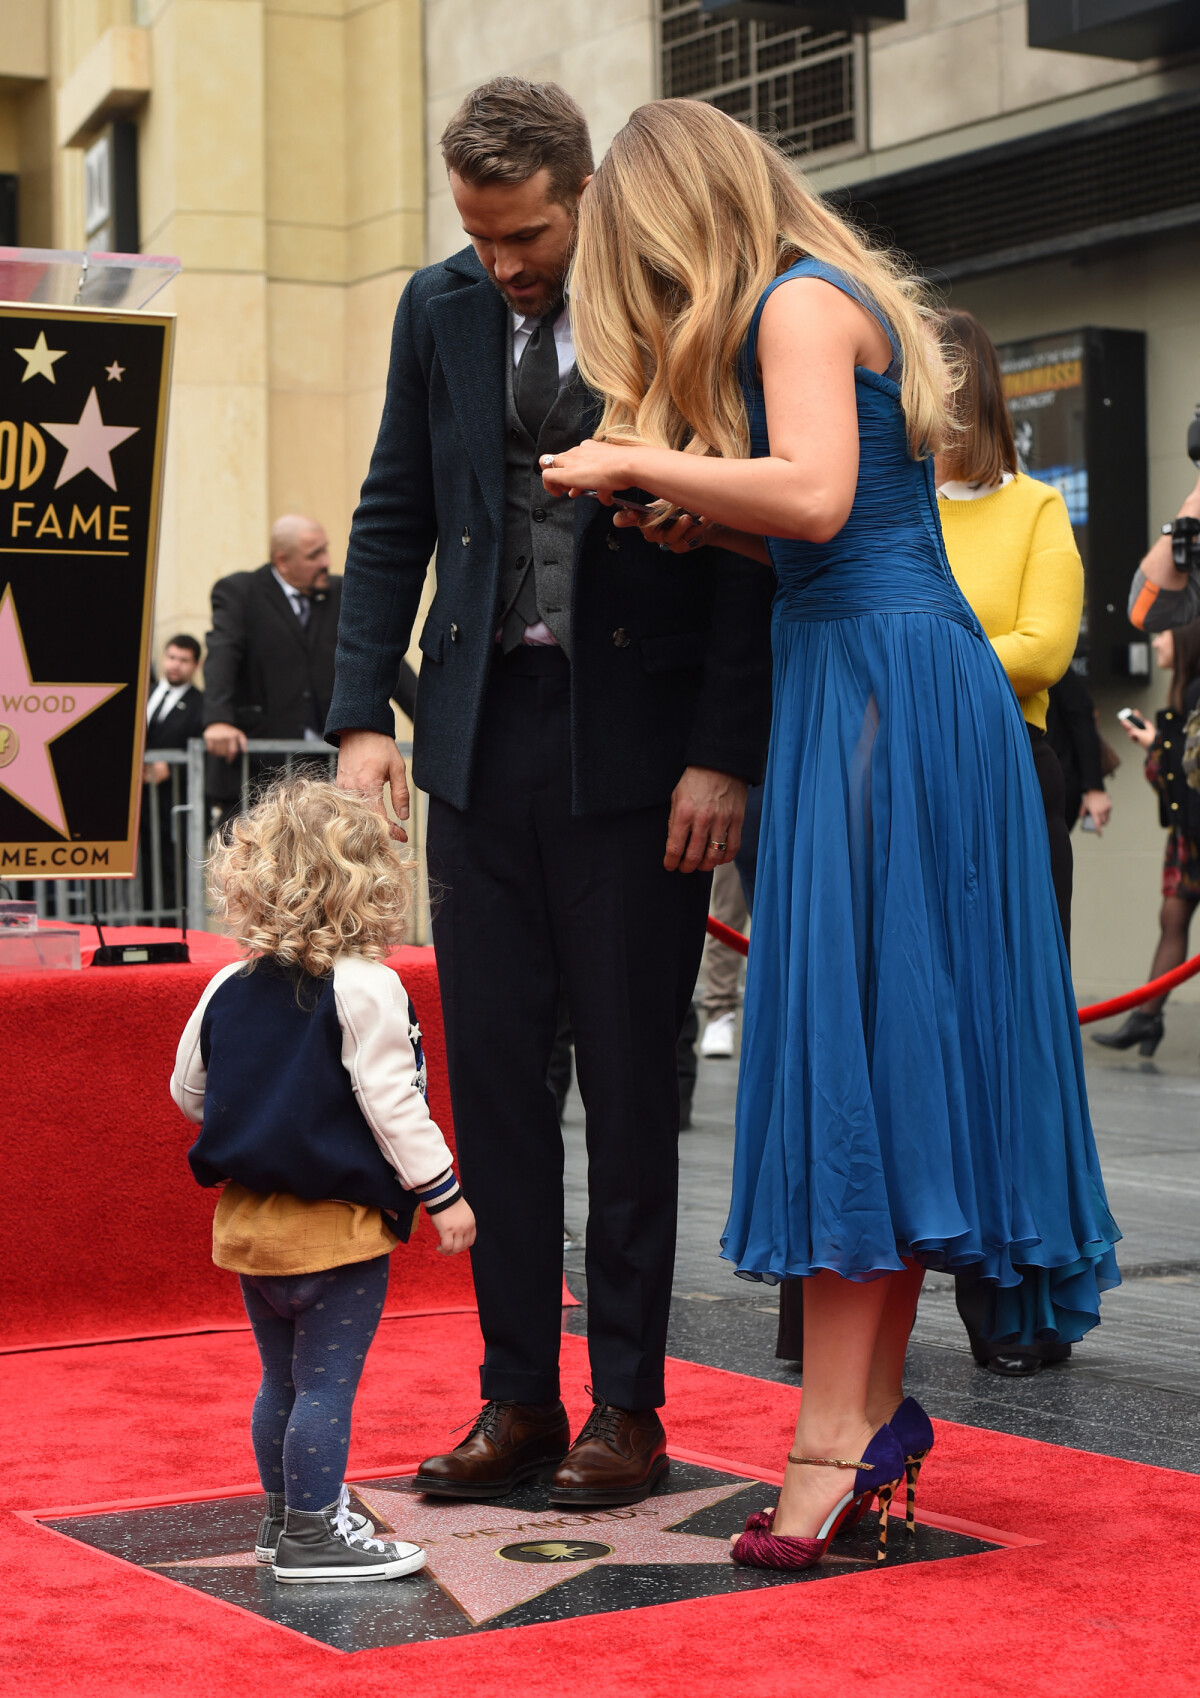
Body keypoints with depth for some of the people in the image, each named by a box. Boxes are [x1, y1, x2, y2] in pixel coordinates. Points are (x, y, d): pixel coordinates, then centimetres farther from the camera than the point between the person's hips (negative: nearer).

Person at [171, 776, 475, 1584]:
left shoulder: (228, 988, 3)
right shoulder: (366, 989, -16)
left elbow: (187, 1091, 13)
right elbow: (391, 1103, -17)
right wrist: (442, 1191, -9)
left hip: (247, 1220, 7)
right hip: (335, 1227, -7)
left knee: (282, 1378, 20)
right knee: (327, 1383, 1)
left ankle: (284, 1515, 32)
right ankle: (313, 1535, 6)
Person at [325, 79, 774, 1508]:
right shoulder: (440, 310, 9)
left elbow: (750, 540, -6)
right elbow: (392, 520, 12)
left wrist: (725, 756, -12)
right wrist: (363, 718, 3)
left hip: (632, 745, -4)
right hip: (481, 736, 5)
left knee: (628, 1083, 3)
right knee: (490, 1072, 7)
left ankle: (627, 1406, 14)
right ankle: (517, 1396, 17)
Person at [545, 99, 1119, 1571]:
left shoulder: (799, 301, -6)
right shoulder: (836, 296, 23)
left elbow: (814, 496, -21)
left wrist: (635, 459, -11)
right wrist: (709, 522, 13)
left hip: (878, 689, -10)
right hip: (910, 682, 10)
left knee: (845, 1039, -11)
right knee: (892, 1040, 7)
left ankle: (835, 1435, -10)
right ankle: (877, 1410, 12)